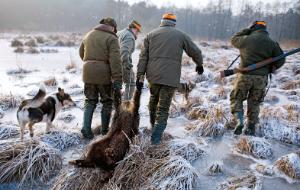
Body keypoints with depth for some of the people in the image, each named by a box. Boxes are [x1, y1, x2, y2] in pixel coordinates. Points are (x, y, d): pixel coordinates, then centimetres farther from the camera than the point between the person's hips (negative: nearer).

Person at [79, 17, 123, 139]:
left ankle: (86, 129, 7)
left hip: (88, 74, 5)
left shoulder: (88, 35, 13)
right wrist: (117, 80, -18)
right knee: (107, 102, 11)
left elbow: (81, 53, 22)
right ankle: (105, 130, 19)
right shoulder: (111, 38, -8)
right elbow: (115, 60, -16)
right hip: (104, 75, -5)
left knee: (90, 101, 16)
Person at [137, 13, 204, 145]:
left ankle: (153, 126, 39)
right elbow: (195, 52, 14)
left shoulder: (151, 34, 12)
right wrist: (199, 64, 32)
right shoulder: (180, 35, 9)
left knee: (154, 99, 25)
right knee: (163, 108, 4)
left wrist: (139, 76, 5)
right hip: (171, 78, -2)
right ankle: (156, 137, 2)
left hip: (153, 75, 3)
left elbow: (143, 57, 6)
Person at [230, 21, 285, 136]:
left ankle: (239, 121, -7)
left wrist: (247, 30, 17)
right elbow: (280, 60, 4)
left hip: (245, 75, -2)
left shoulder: (246, 39, -4)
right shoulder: (272, 43, 3)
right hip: (261, 78, 3)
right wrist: (268, 69, 18)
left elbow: (234, 40, 15)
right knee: (254, 103, 15)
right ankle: (251, 128, 19)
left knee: (236, 99, 13)